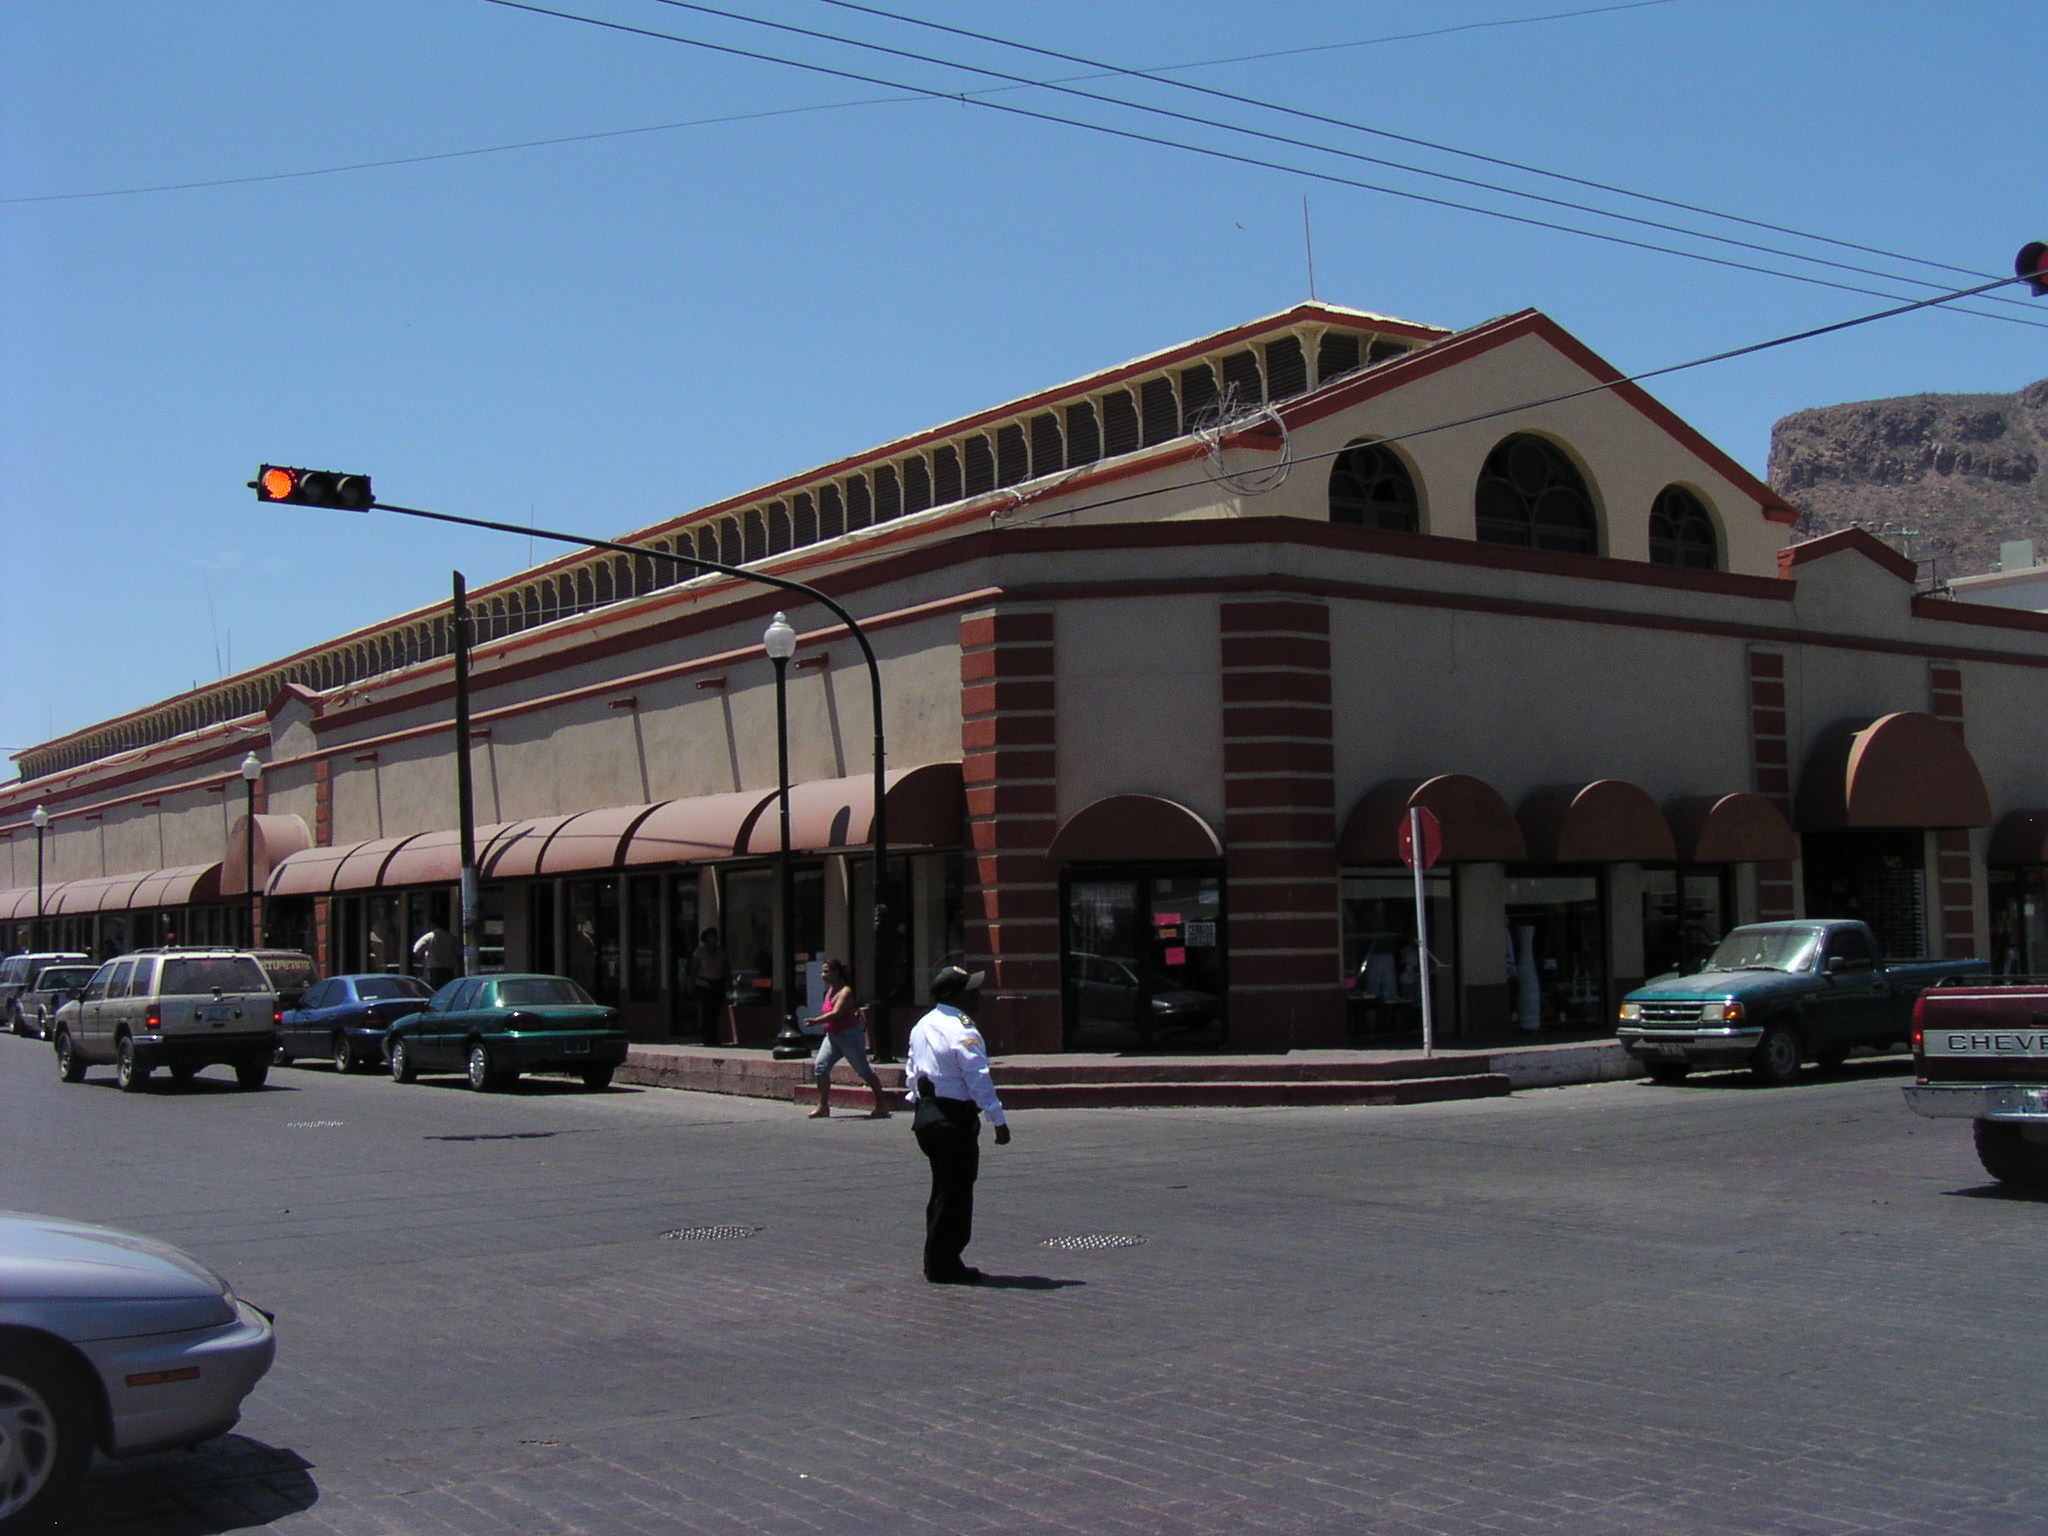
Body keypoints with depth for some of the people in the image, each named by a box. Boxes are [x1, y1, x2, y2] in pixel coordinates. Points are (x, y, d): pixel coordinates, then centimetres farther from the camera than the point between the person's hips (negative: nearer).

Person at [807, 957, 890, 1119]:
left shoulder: (845, 992, -19)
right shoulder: (830, 989, 9)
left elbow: (836, 1013, -31)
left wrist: (816, 1021, -38)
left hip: (849, 1035, -8)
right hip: (832, 1036, 8)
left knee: (863, 1070, 1)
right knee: (820, 1066, -5)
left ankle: (882, 1104, 14)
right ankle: (823, 1107, -2)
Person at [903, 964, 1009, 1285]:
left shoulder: (922, 1027, 12)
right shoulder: (961, 1031, -17)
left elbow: (912, 1072, 18)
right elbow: (978, 1079, -20)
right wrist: (998, 1120, -18)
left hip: (925, 1114, 9)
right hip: (955, 1119, -9)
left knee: (943, 1191, 17)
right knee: (955, 1192, 0)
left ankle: (937, 1261, 22)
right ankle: (944, 1266, 4)